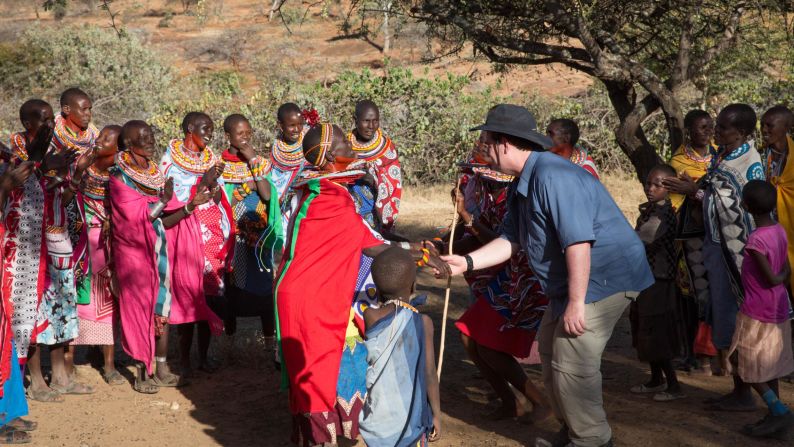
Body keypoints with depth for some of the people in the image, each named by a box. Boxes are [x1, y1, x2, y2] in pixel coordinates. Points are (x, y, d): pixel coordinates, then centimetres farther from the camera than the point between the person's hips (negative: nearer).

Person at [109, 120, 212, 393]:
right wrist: (162, 202, -27)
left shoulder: (155, 174, 10)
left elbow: (164, 221, 5)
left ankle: (161, 369, 14)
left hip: (161, 250, 6)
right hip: (134, 251, -6)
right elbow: (135, 217, -17)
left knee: (163, 306, 7)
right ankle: (142, 373, 4)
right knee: (141, 307, -3)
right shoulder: (119, 178, -8)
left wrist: (190, 206, -7)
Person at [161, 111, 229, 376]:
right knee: (186, 297, -6)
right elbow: (179, 198, -10)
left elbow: (218, 198, 9)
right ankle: (184, 359, 1)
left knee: (208, 295, 4)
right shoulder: (171, 160, -1)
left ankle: (204, 356, 12)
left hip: (212, 235, 5)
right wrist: (205, 182, -18)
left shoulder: (210, 160, 14)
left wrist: (214, 184, -10)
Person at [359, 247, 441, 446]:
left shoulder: (370, 317, -10)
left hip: (377, 418, 2)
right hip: (411, 417, -2)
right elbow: (430, 376, -8)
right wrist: (436, 414, 2)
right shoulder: (422, 322, -11)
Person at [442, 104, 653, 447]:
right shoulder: (524, 183, 9)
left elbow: (578, 243, -29)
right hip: (567, 283, 11)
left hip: (604, 279, -11)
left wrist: (576, 303, -28)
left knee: (570, 364, -10)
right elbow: (510, 240, 13)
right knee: (551, 354, 18)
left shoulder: (552, 176, -24)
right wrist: (467, 262, 4)